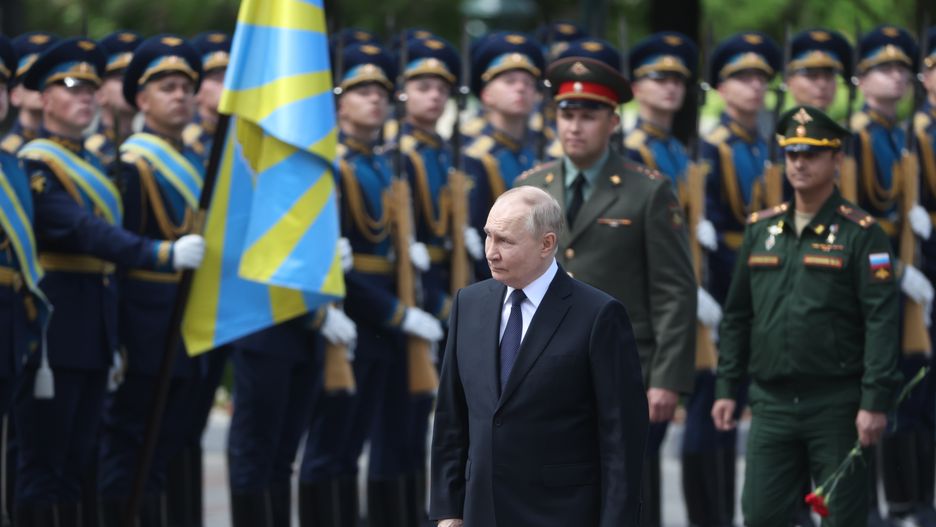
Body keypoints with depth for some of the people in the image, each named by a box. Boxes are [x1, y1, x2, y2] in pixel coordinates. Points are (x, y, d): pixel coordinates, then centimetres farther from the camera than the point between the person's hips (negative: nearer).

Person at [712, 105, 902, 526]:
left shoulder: (860, 233, -4)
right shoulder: (760, 229, 11)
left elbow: (882, 321, -10)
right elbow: (737, 316, 16)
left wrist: (875, 401, -16)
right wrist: (726, 388, 11)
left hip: (837, 406, -4)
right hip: (772, 404, 4)